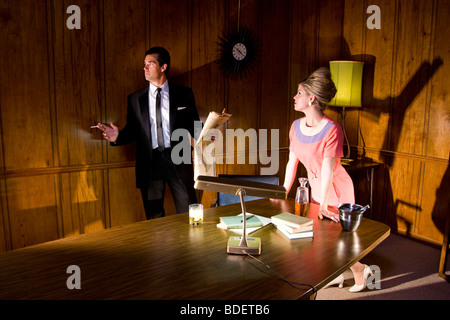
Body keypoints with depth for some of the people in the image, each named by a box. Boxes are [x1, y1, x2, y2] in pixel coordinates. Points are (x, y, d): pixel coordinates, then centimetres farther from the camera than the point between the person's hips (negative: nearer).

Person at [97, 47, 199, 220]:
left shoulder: (184, 93, 5)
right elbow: (131, 131, 9)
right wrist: (117, 136, -11)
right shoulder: (135, 99, 10)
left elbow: (194, 126, 3)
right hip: (149, 162, 2)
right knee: (154, 218, 12)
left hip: (178, 161, -1)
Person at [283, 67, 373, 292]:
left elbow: (327, 169, -27)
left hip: (337, 191, -7)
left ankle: (360, 270, 30)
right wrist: (284, 192, 1)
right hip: (316, 189, 7)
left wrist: (323, 205, -26)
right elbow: (292, 161, 1)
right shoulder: (296, 126, -3)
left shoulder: (331, 130, -24)